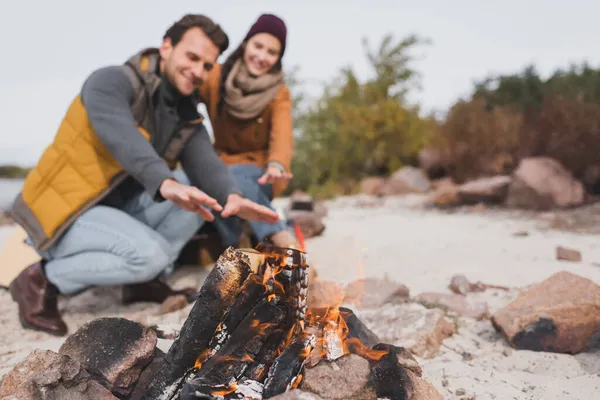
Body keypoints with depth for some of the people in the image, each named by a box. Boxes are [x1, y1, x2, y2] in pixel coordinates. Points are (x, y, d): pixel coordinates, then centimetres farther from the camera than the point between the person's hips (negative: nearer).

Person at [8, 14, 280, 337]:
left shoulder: (186, 116, 4)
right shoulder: (112, 81, -16)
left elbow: (205, 164, -14)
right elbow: (123, 139, -36)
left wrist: (232, 197, -36)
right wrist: (166, 184, -54)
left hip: (117, 208, 7)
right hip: (59, 214, -7)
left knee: (199, 189, -10)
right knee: (149, 252, -29)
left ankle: (144, 280, -1)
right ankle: (42, 281, -6)